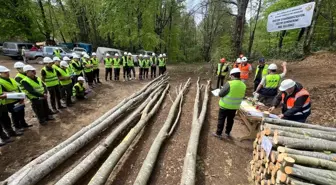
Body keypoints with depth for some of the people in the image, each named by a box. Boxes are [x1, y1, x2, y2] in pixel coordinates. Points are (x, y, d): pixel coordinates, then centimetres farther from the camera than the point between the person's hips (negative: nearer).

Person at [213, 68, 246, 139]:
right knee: (230, 120, 21)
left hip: (225, 106, -5)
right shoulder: (243, 85, -4)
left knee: (221, 119, 10)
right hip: (235, 107, 5)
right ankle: (227, 133, 35)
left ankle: (218, 133, 20)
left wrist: (226, 94, 4)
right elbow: (242, 97, 9)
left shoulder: (229, 83, -23)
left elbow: (220, 94, -17)